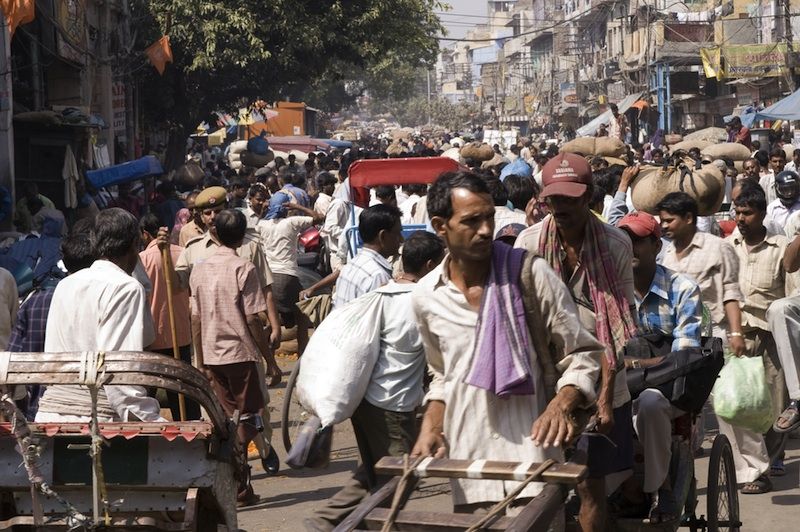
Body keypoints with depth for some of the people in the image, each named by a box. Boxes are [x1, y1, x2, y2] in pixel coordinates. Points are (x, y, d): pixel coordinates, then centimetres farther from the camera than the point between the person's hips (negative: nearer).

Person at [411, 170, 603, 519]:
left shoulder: (530, 274, -6)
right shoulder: (426, 296, 6)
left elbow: (582, 353, 0)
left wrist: (562, 404, -19)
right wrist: (431, 428, 5)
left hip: (531, 462, -3)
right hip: (467, 464, 3)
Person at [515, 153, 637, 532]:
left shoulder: (616, 244, -7)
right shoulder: (529, 243, -7)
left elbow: (619, 326, -7)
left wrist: (606, 393, -12)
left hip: (601, 385, 0)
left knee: (592, 485, 7)